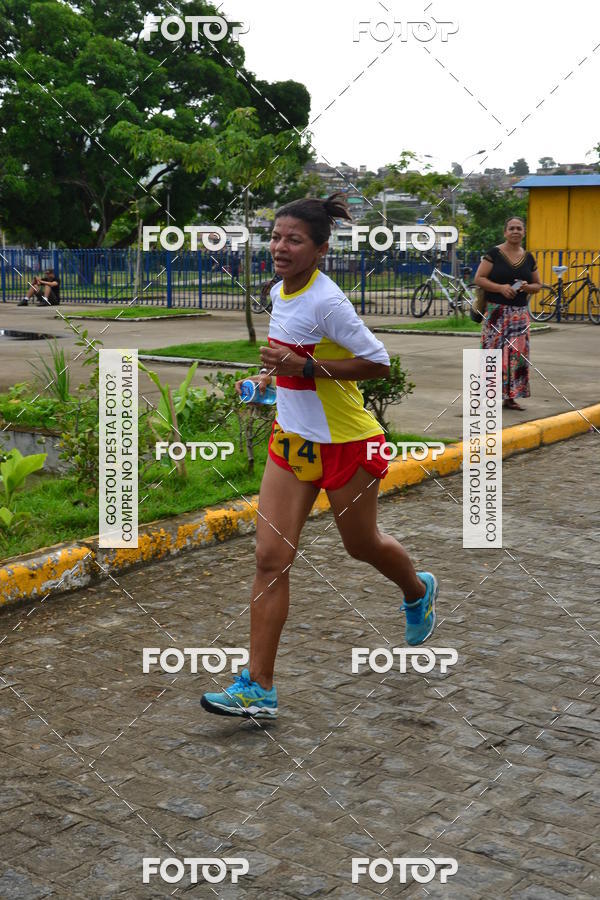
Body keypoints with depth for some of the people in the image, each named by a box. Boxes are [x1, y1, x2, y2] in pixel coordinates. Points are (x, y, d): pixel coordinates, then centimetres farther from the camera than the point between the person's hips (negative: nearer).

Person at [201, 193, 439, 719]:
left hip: (344, 443, -7)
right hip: (291, 440, 7)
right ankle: (259, 690, 1)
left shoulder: (327, 301, -21)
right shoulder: (279, 291, 4)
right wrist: (273, 376, 7)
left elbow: (379, 364, -20)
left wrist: (306, 367, -25)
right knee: (271, 558, -3)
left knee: (362, 546, 15)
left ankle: (418, 592, 51)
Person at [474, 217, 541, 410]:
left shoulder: (529, 258, 12)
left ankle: (510, 396, 6)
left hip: (520, 313, 4)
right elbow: (479, 278, -5)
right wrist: (500, 288, -17)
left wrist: (528, 287, -4)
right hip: (496, 311, -4)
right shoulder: (494, 254, -1)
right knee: (494, 351, -9)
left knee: (517, 353, 0)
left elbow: (538, 285, 19)